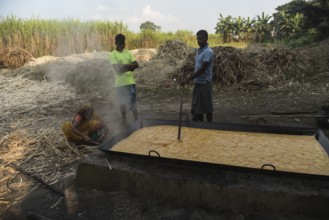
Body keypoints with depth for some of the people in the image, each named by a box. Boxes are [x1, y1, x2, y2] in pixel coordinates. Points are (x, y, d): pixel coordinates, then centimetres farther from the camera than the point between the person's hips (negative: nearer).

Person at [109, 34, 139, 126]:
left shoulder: (128, 52, 8)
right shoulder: (113, 55, -6)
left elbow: (136, 65, 0)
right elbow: (118, 69, -17)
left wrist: (124, 66, -14)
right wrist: (129, 66, -11)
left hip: (131, 81, 3)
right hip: (120, 82, -3)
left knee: (133, 101, 6)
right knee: (122, 102, 8)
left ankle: (136, 119, 15)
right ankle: (124, 120, 21)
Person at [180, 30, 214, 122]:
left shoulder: (208, 52, -16)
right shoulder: (199, 50, 12)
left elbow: (202, 69, -22)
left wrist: (188, 79, -24)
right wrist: (190, 77, 16)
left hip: (205, 83, -8)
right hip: (197, 83, 8)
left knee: (207, 106, 3)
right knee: (196, 106, 11)